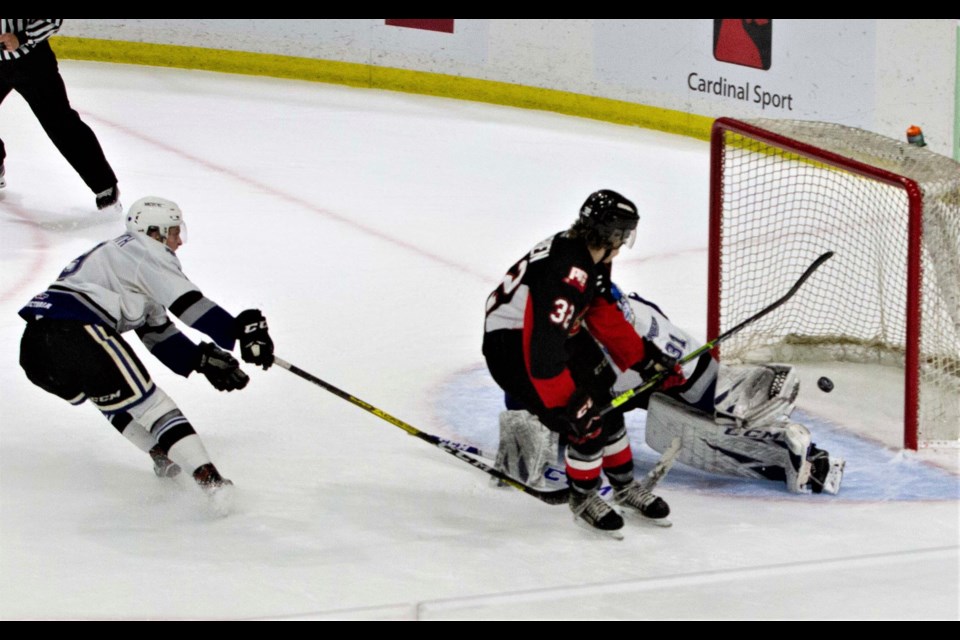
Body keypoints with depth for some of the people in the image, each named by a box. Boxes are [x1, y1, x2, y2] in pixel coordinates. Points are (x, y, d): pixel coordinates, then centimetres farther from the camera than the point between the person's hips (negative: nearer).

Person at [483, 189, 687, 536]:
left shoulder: (594, 259, -1)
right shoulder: (566, 271, -33)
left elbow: (605, 317, 10)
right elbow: (542, 347, -35)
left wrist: (648, 358, 8)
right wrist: (564, 402, -30)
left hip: (558, 333, 10)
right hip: (512, 348, -10)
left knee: (603, 403, 13)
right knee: (585, 422, -12)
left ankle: (625, 487, 30)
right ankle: (583, 499, 10)